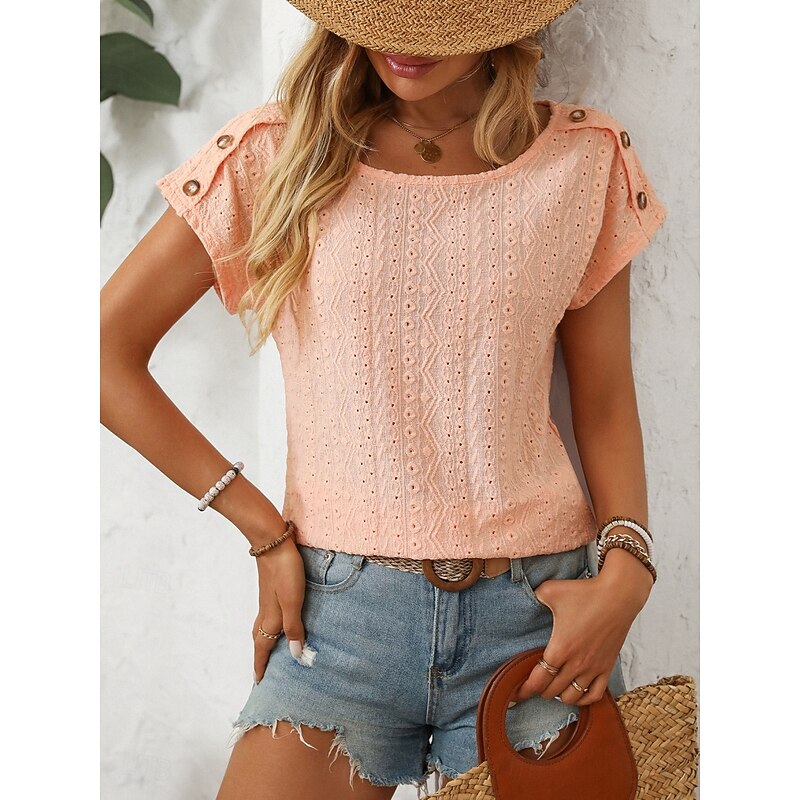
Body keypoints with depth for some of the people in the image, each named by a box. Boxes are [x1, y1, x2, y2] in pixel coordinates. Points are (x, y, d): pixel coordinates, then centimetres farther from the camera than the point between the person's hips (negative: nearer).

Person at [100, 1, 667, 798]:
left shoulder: (585, 159, 2)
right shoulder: (276, 153, -3)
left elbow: (605, 403, 7)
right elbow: (106, 349, -2)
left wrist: (626, 574, -9)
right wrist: (265, 532, -5)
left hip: (537, 612, 1)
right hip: (340, 609, -1)